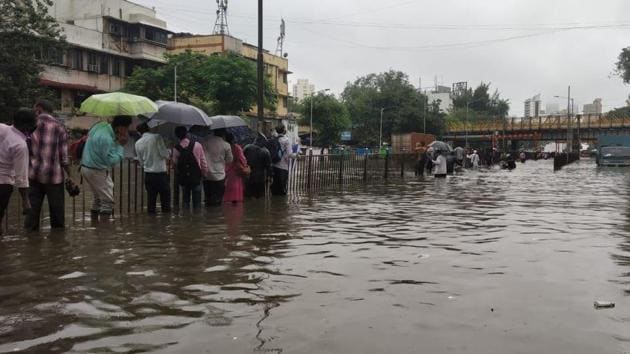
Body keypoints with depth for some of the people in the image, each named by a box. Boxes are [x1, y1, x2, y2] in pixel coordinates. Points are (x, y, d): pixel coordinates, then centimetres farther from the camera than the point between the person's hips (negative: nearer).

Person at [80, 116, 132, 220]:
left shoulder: (100, 125, 1)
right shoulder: (107, 138, -26)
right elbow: (112, 161, -24)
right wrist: (120, 145, -16)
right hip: (97, 171, -10)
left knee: (98, 199, 20)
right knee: (107, 201, -4)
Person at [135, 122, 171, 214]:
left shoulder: (138, 143, 6)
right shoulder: (157, 137, -8)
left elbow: (141, 161, 13)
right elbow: (164, 154, -11)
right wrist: (168, 155, 10)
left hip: (148, 173, 4)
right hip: (160, 172, -4)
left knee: (151, 197, 10)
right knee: (165, 196, 4)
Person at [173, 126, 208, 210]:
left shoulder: (176, 148, -7)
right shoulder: (197, 145, -10)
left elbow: (175, 163, -2)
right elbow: (203, 161, -5)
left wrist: (179, 172, 14)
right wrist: (205, 173, 7)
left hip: (183, 177, 2)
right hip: (196, 176, -1)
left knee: (185, 199, 15)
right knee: (197, 200, 7)